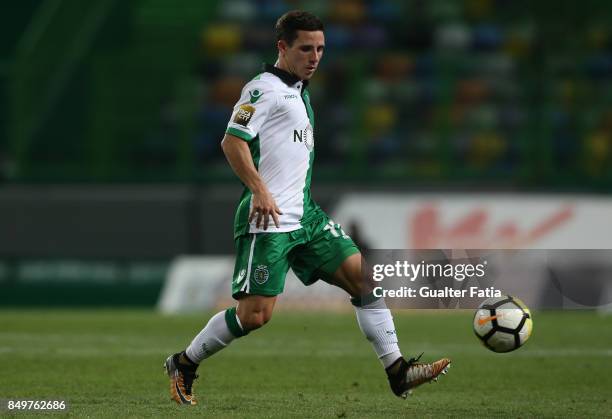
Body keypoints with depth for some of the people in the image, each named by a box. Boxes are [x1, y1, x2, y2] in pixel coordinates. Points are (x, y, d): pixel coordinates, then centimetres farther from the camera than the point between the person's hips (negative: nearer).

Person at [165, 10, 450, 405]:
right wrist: (259, 190, -26)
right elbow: (232, 142, -18)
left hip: (305, 216, 9)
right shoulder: (263, 88, -7)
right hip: (268, 222, -9)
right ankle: (183, 365, 8)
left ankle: (397, 371, 0)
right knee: (255, 314, -12)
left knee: (364, 277, -2)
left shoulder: (299, 92, 21)